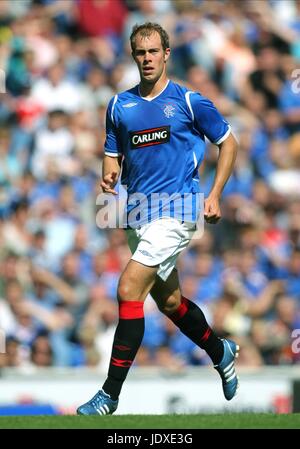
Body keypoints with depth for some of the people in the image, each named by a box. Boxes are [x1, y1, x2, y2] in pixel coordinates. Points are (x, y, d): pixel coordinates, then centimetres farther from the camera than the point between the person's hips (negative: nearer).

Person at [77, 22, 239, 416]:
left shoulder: (189, 101, -3)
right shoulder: (119, 105, 9)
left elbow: (228, 143, 5)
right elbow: (113, 155, 16)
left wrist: (214, 195, -3)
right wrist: (109, 176, -8)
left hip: (177, 209, -6)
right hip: (139, 213, 6)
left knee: (129, 289, -18)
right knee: (169, 301, 17)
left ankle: (110, 394, -16)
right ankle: (220, 352, 45)